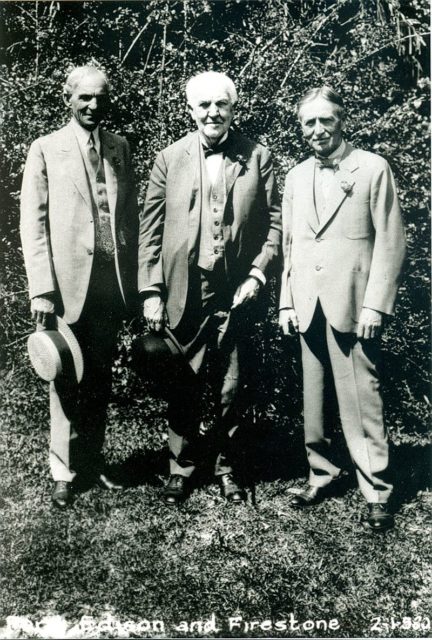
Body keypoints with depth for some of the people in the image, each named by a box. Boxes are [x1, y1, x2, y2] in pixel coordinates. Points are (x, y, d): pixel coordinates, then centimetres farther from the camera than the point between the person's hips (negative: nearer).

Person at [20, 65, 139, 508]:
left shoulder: (119, 148, 13)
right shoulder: (46, 149, 2)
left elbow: (131, 215, 11)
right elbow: (33, 223, -3)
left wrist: (133, 280, 5)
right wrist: (41, 289, -11)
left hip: (112, 283, 3)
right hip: (68, 282, -3)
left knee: (100, 379, 11)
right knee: (67, 380, 4)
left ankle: (92, 462, 24)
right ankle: (64, 471, 17)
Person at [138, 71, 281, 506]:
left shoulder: (258, 158, 4)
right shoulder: (169, 159, 4)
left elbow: (273, 223, 5)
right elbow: (150, 231, 2)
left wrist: (257, 274, -7)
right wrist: (151, 292, -4)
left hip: (235, 293, 0)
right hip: (183, 293, 0)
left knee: (230, 389, 10)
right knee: (183, 388, 9)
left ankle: (226, 466, 28)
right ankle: (181, 468, 25)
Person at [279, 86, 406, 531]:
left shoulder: (372, 168, 0)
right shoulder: (296, 177, 14)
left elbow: (390, 242, -5)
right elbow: (289, 244, 15)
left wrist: (375, 305, -12)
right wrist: (286, 302, 8)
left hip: (352, 305, -5)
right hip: (307, 306, 5)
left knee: (361, 401, -4)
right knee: (313, 399, 10)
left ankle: (376, 492, 7)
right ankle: (321, 474, 24)